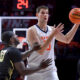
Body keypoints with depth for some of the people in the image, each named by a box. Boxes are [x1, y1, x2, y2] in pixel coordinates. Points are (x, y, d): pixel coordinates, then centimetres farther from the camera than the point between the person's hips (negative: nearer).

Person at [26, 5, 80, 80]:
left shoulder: (52, 30, 6)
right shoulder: (32, 30, -11)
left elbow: (66, 39, 16)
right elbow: (40, 51, -21)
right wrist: (52, 35, -26)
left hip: (50, 70, 3)